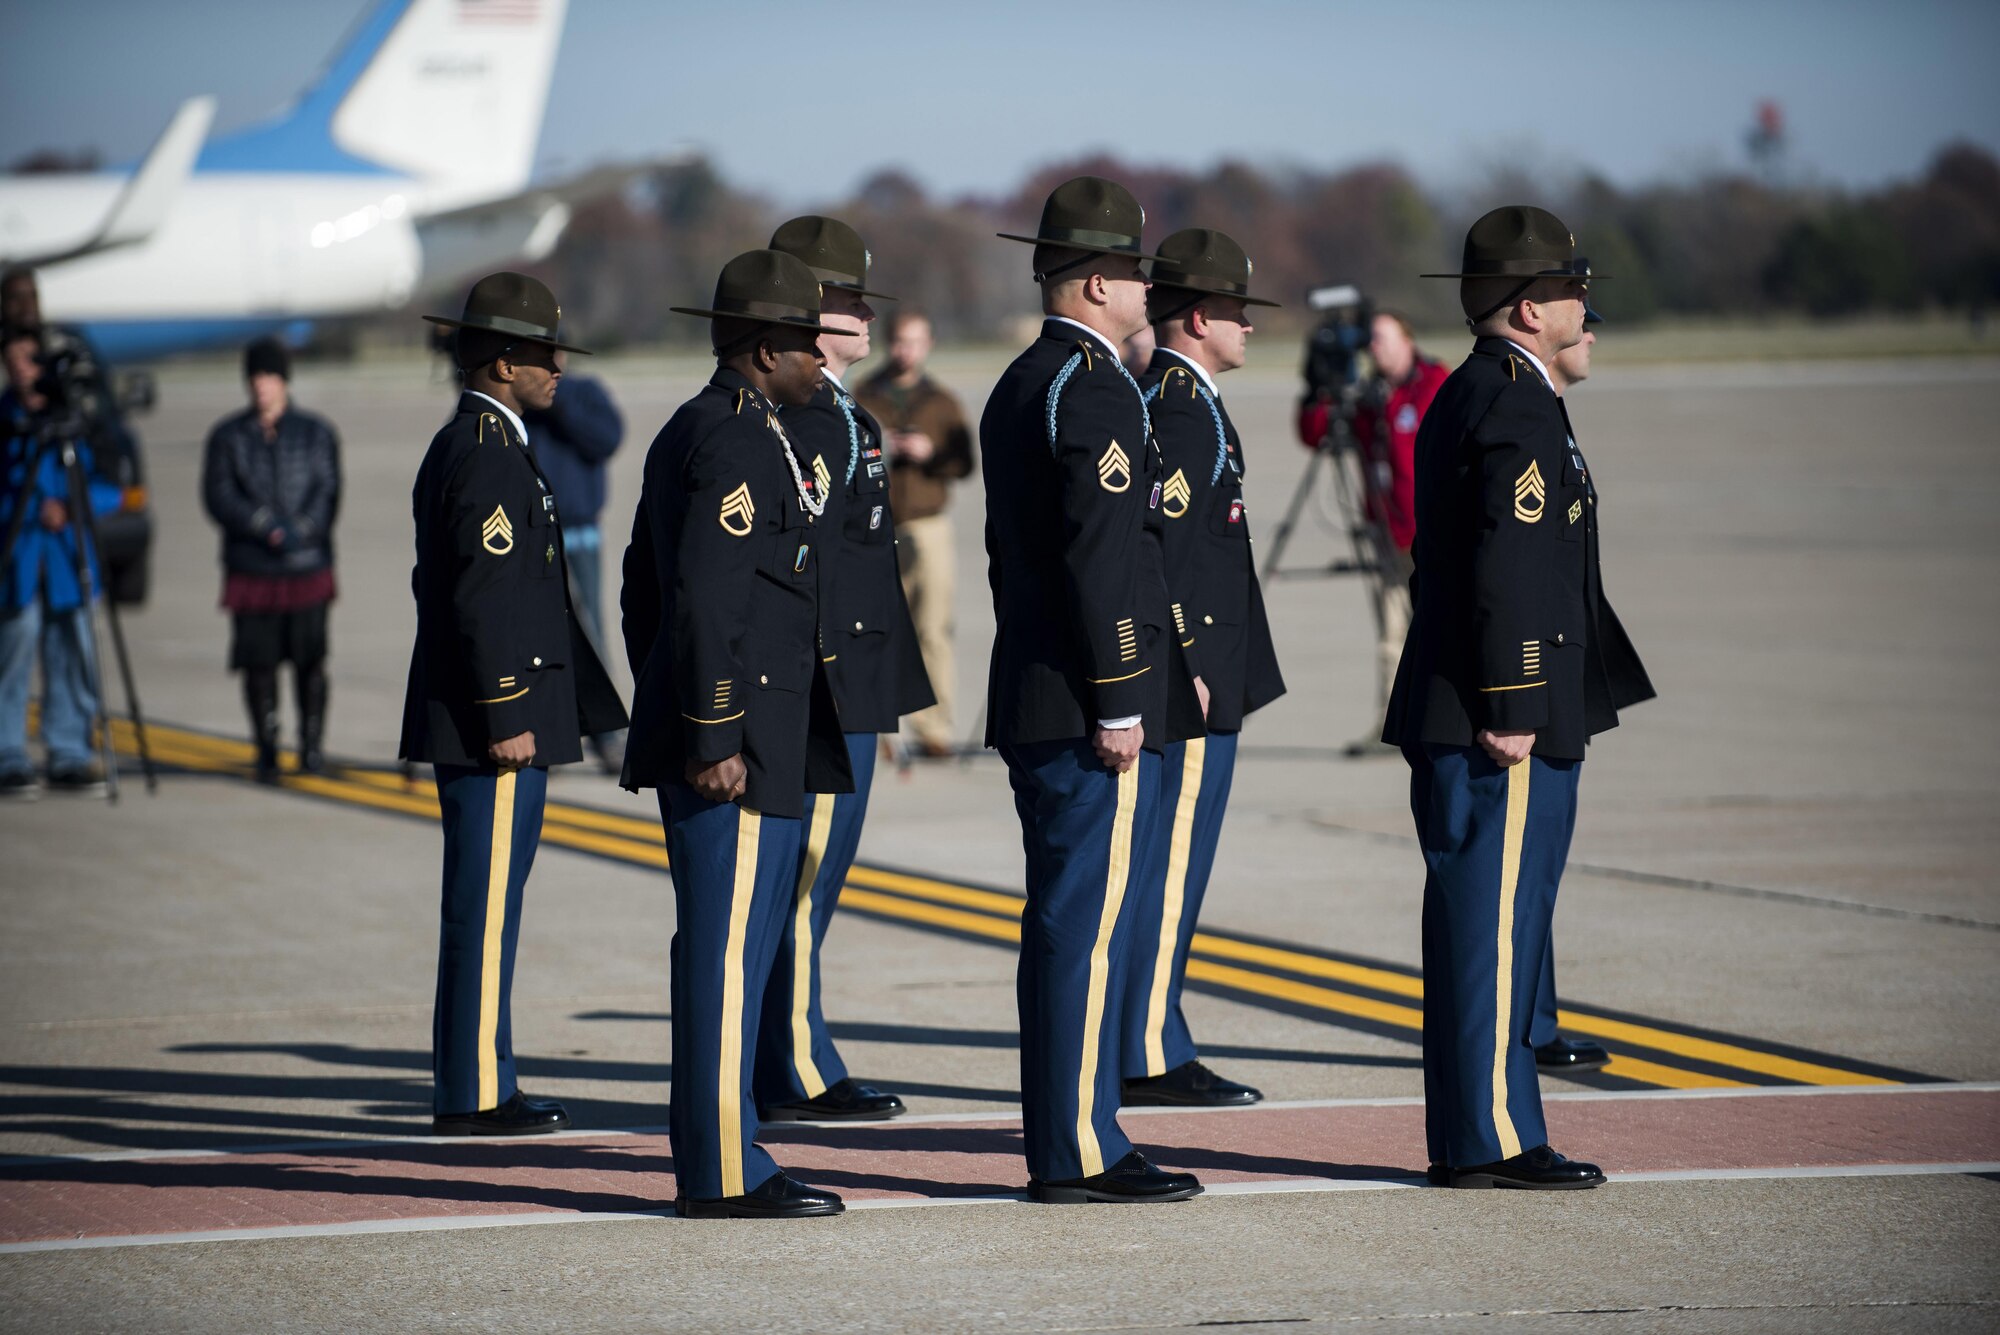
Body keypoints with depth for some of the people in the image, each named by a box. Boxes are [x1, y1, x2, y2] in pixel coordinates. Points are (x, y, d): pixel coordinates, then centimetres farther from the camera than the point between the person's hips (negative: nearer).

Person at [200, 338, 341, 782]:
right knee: (258, 662, -2)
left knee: (309, 659, -2)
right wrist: (270, 528, -13)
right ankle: (266, 752, 7)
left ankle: (312, 745, 11)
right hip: (251, 571, 0)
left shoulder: (316, 433, 8)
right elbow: (218, 497, -1)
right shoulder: (227, 436, 7)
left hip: (307, 567, 0)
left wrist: (301, 530, -16)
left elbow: (327, 493, 2)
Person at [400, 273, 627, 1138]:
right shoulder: (487, 457, -15)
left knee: (486, 901, 12)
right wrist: (505, 718, -20)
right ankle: (475, 1091, -5)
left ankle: (476, 1076, 16)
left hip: (490, 723, 10)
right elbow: (483, 597, -20)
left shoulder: (464, 446, 18)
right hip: (495, 724, -10)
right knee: (487, 901, -7)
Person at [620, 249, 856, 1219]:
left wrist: (666, 716, 27)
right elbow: (705, 600, -22)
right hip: (739, 744, -10)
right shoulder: (739, 442, -15)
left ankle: (708, 1138, 20)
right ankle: (724, 1171, -4)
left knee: (726, 943, 14)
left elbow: (643, 586, 24)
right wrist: (714, 738, -22)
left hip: (718, 742, 10)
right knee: (729, 947, -7)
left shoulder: (689, 431, 18)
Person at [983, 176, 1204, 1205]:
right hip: (1090, 705, -10)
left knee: (1064, 921, 13)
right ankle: (1079, 1152, -6)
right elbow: (1100, 555, -20)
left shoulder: (1019, 386, 17)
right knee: (1091, 919, -7)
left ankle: (1059, 1131, 18)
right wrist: (1117, 702, -19)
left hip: (1033, 697, 10)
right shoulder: (1094, 388, -15)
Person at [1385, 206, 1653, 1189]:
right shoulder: (1517, 408, -14)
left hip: (1452, 715, 10)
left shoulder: (1463, 398, 18)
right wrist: (1512, 713, -21)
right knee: (1496, 922, -7)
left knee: (1485, 925, 12)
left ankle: (1473, 1133, 16)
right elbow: (1505, 572, -21)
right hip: (1501, 732, -10)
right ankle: (1490, 1138, -4)